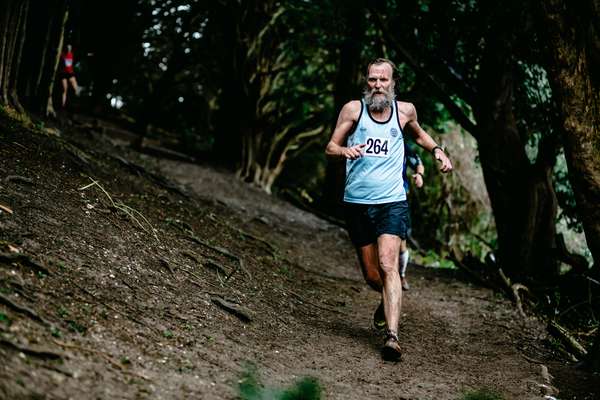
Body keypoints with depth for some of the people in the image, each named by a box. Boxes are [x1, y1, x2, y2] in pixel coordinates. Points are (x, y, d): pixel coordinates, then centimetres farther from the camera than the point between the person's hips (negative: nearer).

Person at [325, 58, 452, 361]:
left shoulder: (404, 111, 6)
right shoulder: (353, 109, 1)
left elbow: (418, 134, 28)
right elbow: (330, 147, 1)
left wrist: (437, 150, 9)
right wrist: (345, 150, -21)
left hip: (392, 202, -1)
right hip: (356, 203, 1)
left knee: (387, 265, -19)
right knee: (371, 276, 9)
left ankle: (392, 336, -24)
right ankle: (388, 300, 43)